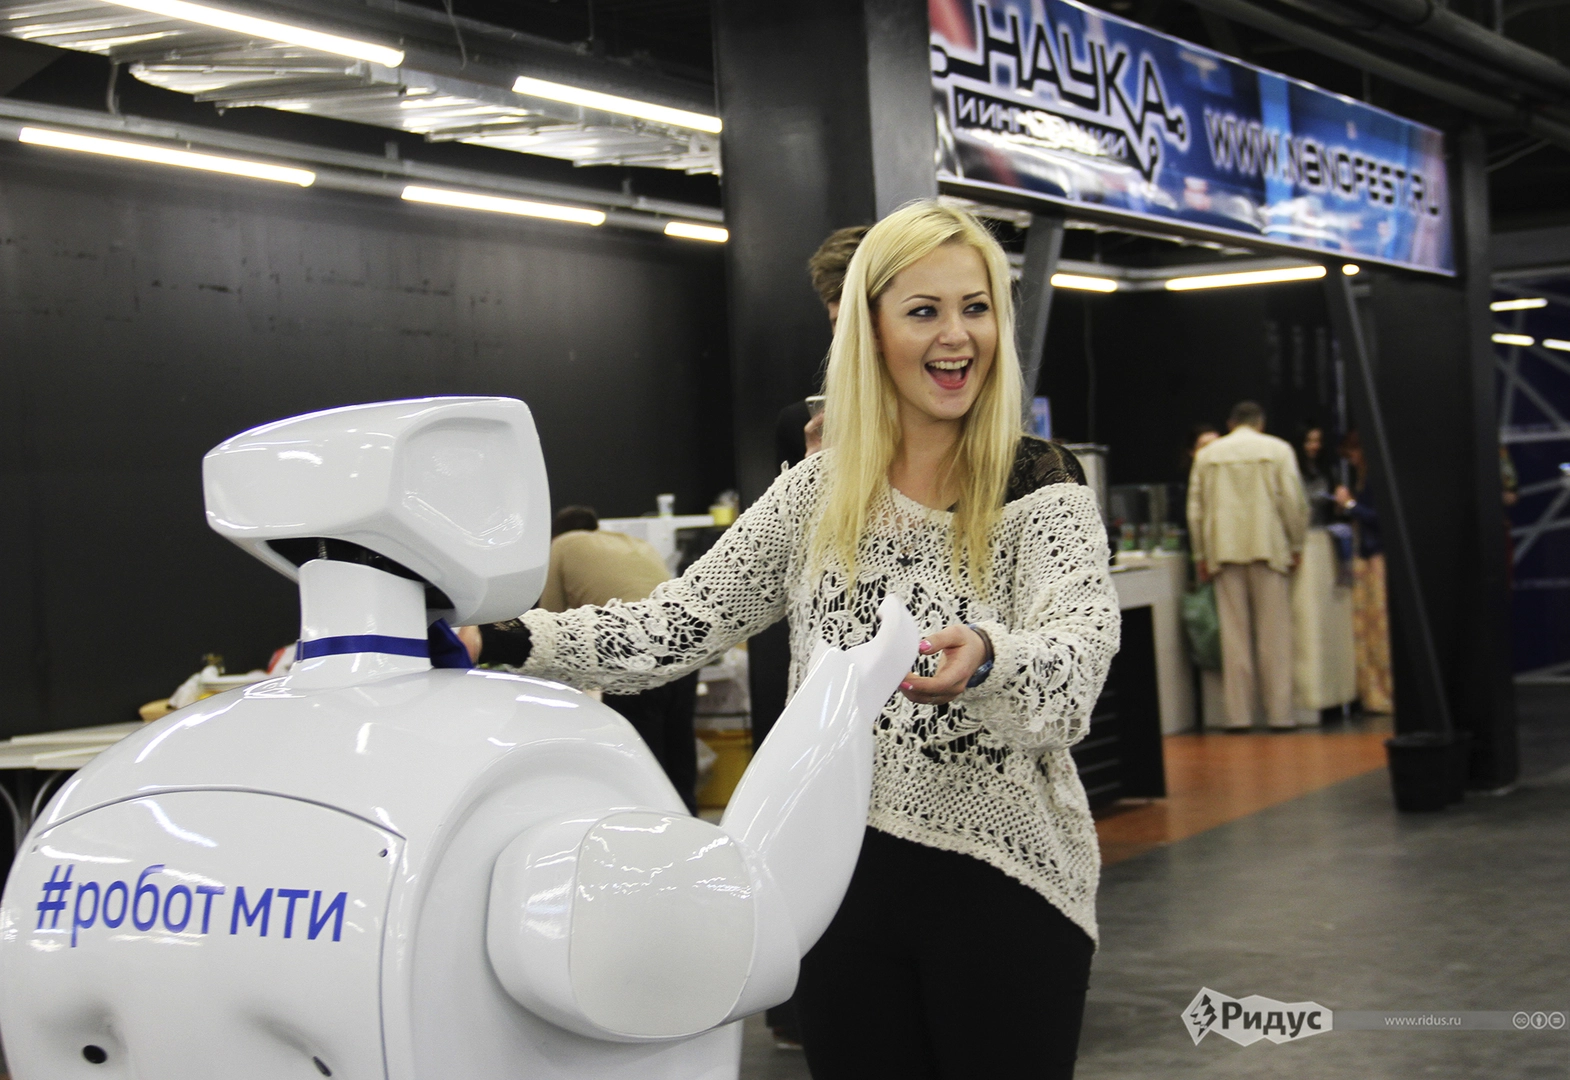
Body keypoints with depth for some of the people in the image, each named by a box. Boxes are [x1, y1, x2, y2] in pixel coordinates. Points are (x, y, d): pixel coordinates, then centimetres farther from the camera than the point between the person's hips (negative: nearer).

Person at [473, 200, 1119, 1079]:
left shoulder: (1043, 489, -5)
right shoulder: (815, 496, 7)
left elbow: (1077, 655, -21)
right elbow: (673, 627, 4)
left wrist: (983, 658, -43)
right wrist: (502, 638, -7)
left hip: (1005, 882, -3)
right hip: (845, 875, 3)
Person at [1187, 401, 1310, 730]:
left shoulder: (1207, 455, 8)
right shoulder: (1278, 450, 3)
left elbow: (1195, 509, 8)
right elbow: (1294, 501, -2)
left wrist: (1200, 555, 14)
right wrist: (1296, 545, 7)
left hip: (1225, 552, 2)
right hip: (1268, 548, -2)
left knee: (1234, 636, 4)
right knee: (1274, 635, 2)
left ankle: (1238, 714, 3)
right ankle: (1279, 712, 1)